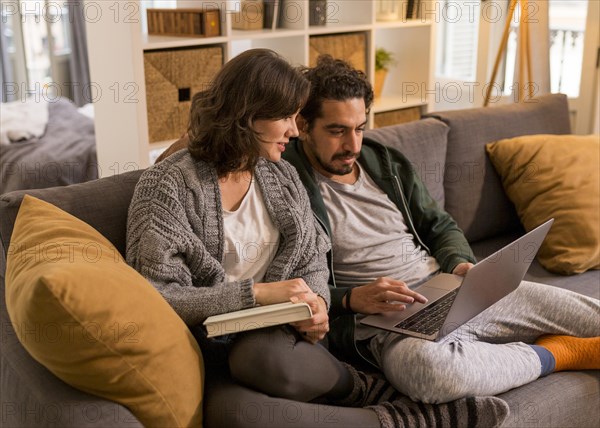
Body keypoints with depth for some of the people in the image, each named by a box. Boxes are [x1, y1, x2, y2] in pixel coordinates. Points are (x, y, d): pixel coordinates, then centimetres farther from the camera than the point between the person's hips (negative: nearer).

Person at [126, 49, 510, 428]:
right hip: (206, 348, -2)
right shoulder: (168, 185, -9)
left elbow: (312, 263, 12)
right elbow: (154, 295, -13)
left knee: (268, 357, -36)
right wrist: (256, 293, -21)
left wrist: (316, 302, -12)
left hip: (274, 335, 3)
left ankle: (367, 395, -6)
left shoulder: (283, 176, 7)